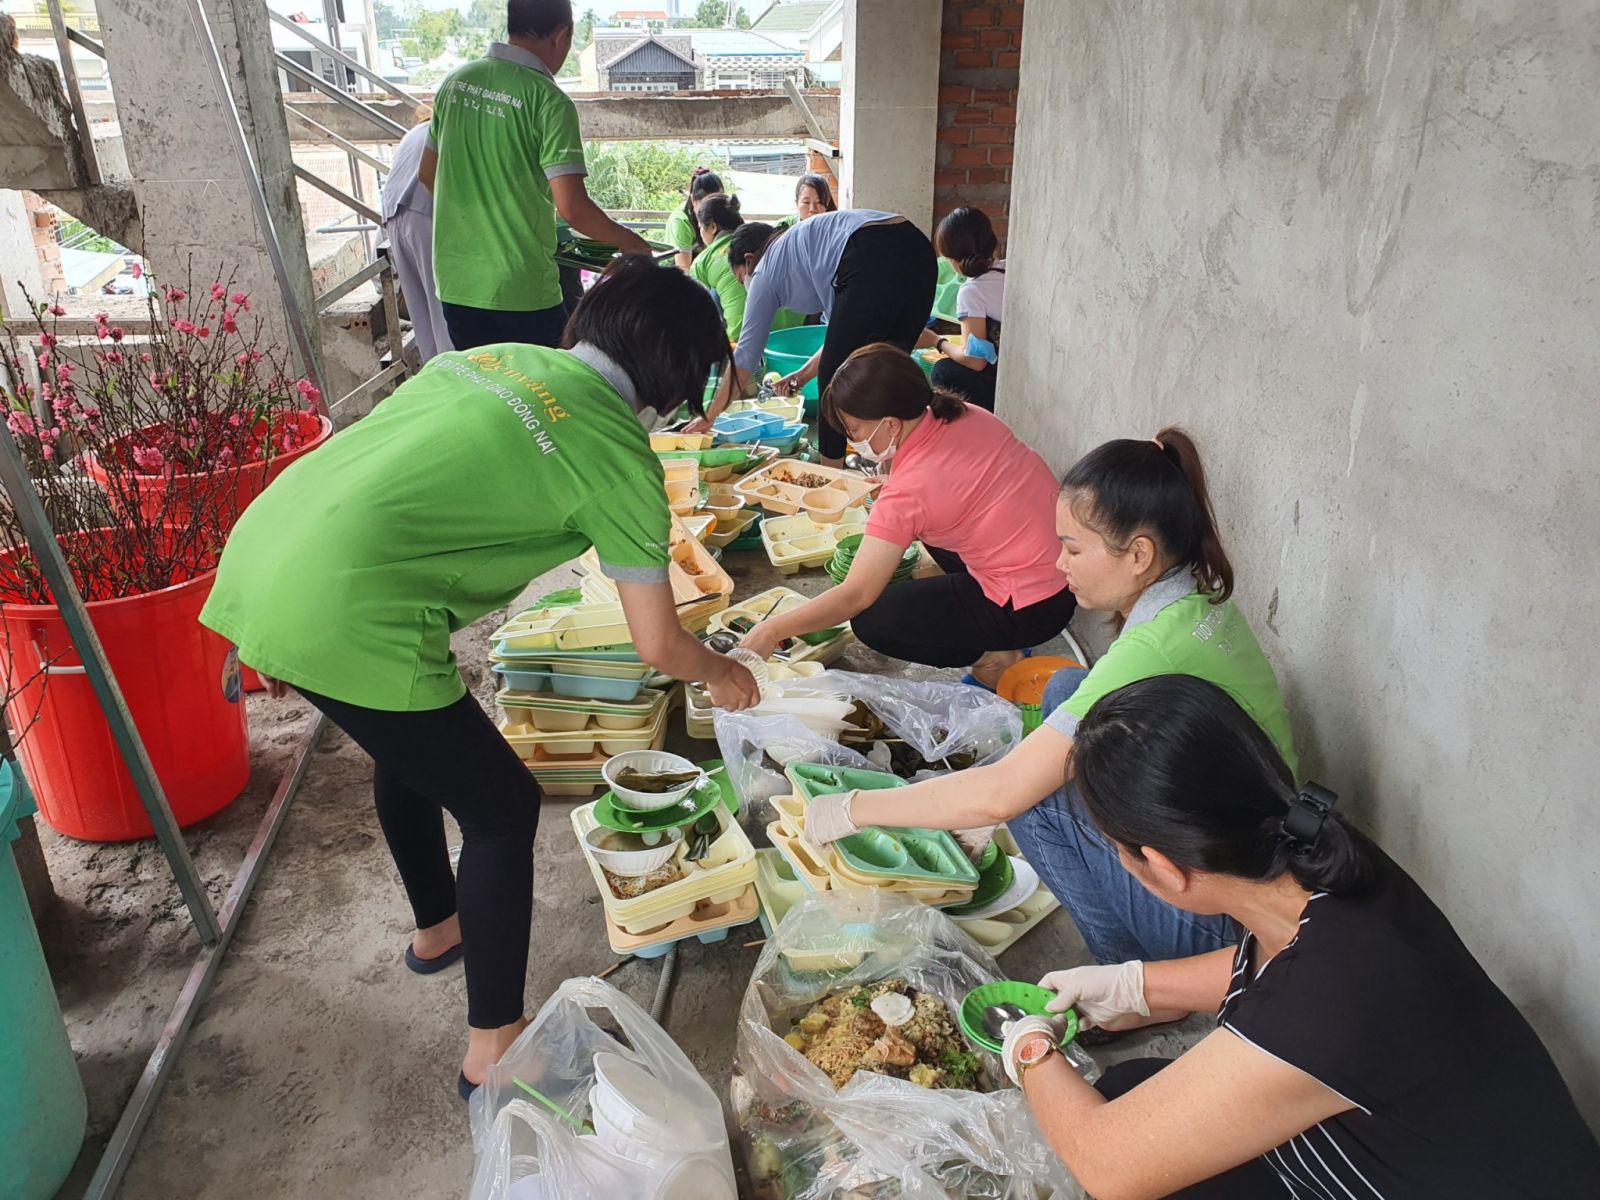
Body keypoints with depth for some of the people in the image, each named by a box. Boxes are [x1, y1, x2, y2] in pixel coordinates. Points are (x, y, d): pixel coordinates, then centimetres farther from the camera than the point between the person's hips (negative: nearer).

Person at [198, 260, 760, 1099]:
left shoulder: (493, 355, 16)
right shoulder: (617, 453, -4)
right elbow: (657, 645, 1)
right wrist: (721, 674, 22)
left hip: (257, 556, 9)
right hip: (343, 620, -9)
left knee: (411, 743, 31)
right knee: (502, 808, 11)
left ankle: (437, 928, 53)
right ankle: (492, 1047, 23)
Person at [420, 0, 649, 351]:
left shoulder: (456, 82, 6)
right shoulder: (550, 101, -13)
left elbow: (428, 173, 16)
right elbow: (572, 207, -19)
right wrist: (627, 241, -3)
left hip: (454, 283, 6)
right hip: (520, 292, -6)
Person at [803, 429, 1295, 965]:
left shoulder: (1154, 649, -29)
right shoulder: (1201, 599, -1)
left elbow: (1000, 794, -28)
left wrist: (850, 810, -16)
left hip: (1223, 922, -9)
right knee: (1066, 688, 6)